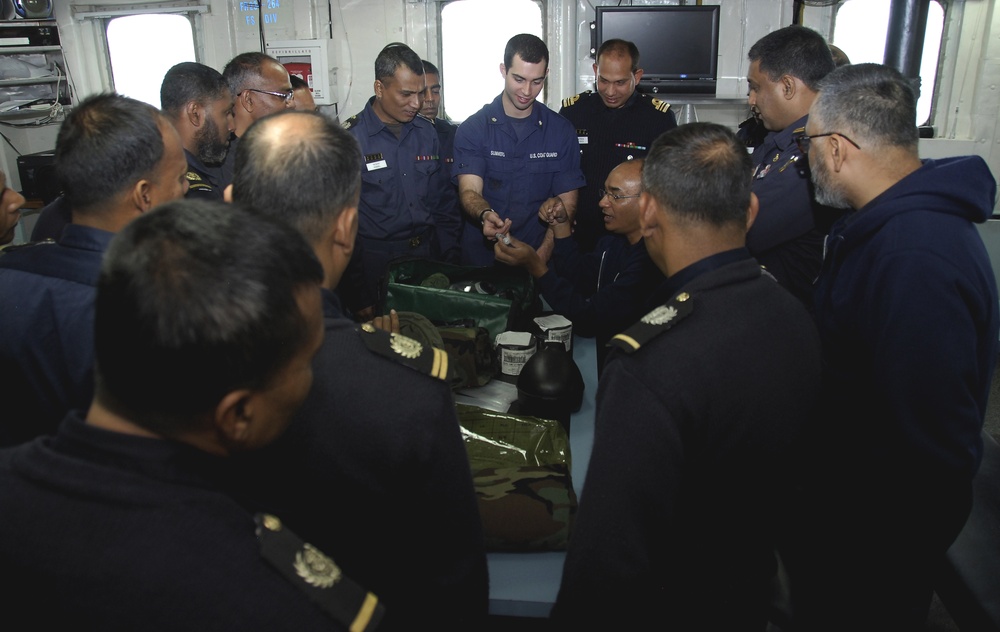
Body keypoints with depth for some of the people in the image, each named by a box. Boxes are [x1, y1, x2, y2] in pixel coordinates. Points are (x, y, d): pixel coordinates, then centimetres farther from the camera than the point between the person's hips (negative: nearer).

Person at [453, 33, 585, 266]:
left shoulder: (562, 131, 6)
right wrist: (485, 215, -33)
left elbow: (568, 201, 4)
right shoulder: (473, 128, 1)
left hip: (540, 257, 1)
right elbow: (469, 192, -10)